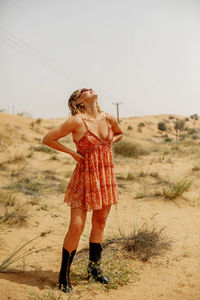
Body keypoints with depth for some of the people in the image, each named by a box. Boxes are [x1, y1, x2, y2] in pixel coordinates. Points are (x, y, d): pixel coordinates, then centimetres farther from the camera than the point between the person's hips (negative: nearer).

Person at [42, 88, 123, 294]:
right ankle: (64, 275, 13)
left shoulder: (109, 118, 2)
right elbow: (47, 139, -9)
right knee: (76, 227, -6)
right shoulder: (77, 122, -14)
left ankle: (94, 268, 31)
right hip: (85, 178, -5)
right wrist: (72, 153, -9)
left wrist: (108, 144, 5)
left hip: (106, 177, 6)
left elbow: (119, 134, 24)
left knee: (99, 223, 14)